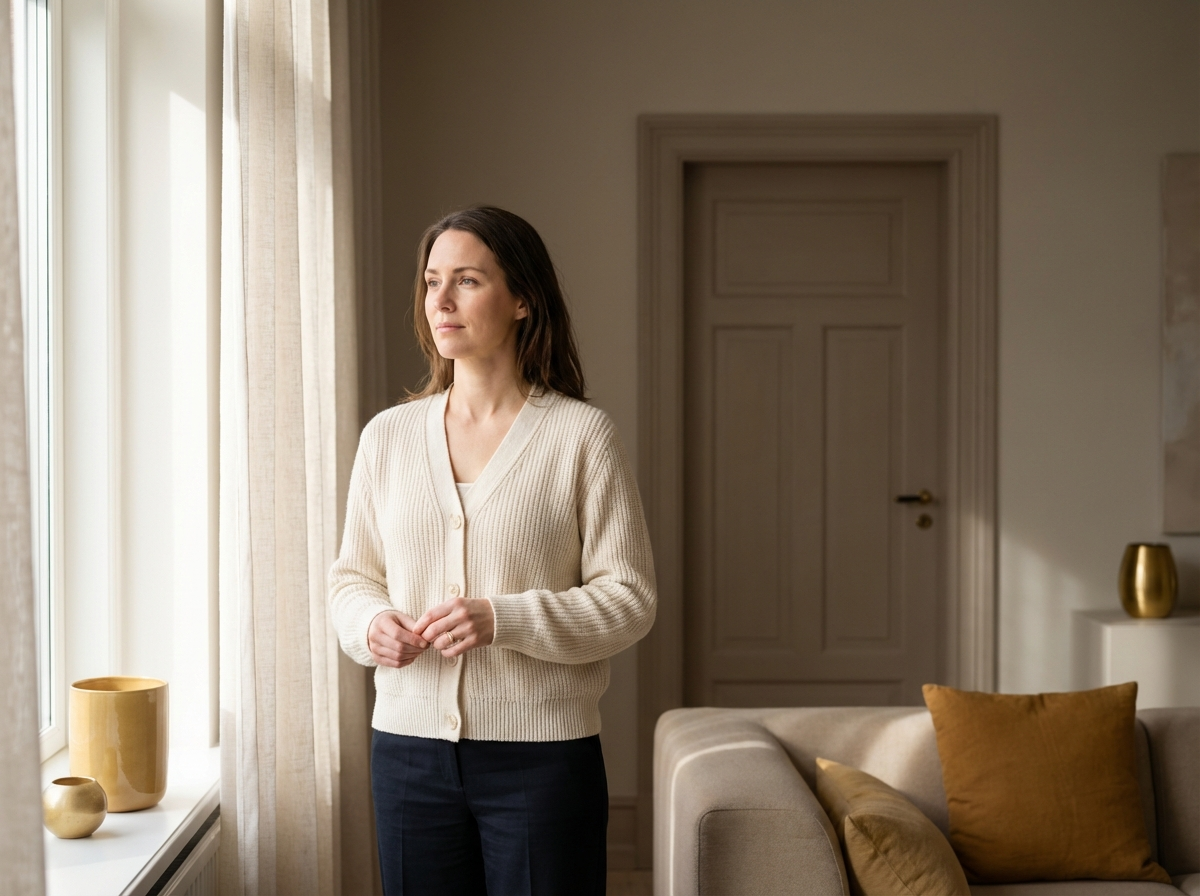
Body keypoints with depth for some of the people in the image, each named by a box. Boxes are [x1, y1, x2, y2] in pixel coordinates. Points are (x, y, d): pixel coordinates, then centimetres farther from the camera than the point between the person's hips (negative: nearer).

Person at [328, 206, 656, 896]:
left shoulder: (581, 434, -5)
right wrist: (371, 623, -9)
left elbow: (631, 598, -7)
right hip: (410, 745, 3)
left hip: (542, 754, -3)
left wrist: (504, 620, -20)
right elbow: (352, 577, 14)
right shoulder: (388, 436, 7)